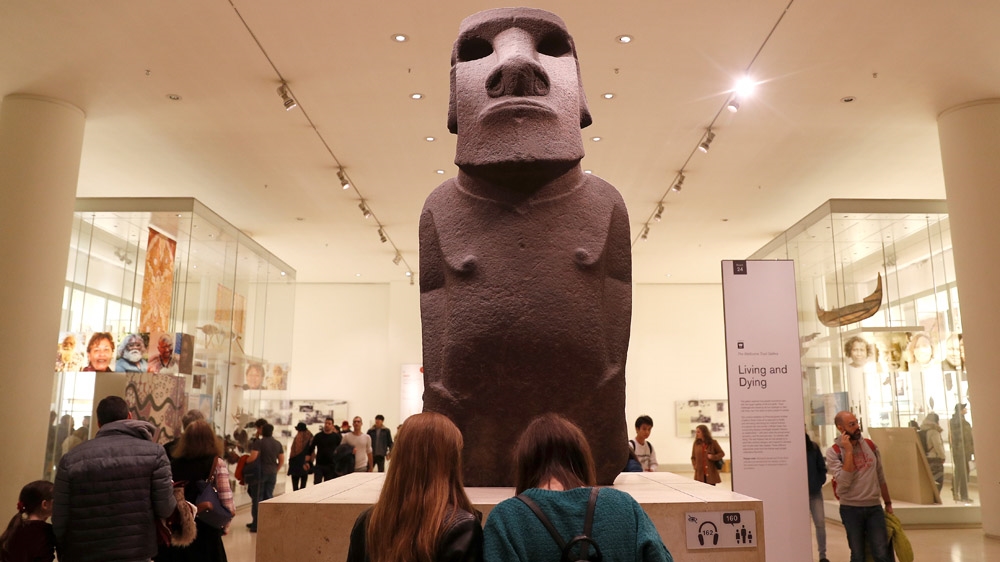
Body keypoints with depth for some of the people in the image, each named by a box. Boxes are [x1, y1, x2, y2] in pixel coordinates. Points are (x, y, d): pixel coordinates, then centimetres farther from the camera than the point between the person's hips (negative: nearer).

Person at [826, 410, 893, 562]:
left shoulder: (870, 445, 4)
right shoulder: (833, 452, -9)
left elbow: (880, 476, 13)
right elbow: (844, 482, -20)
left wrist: (888, 502, 16)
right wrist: (849, 451, -20)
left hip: (874, 507, 3)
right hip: (851, 509, -3)